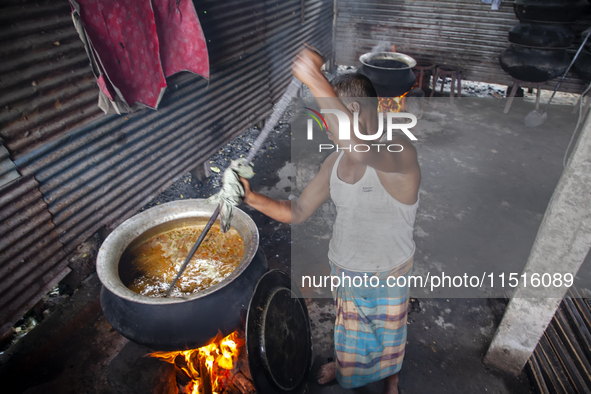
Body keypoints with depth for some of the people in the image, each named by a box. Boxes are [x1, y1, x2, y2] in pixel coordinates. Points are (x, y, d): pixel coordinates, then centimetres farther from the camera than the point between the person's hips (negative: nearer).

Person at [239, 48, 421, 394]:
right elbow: (296, 212, -4)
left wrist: (317, 82, -51)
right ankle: (345, 364, 65)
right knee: (347, 326, 31)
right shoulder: (336, 161, -6)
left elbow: (362, 151, -53)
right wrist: (253, 198, -20)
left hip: (387, 278, -4)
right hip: (343, 270, 5)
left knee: (389, 337, 25)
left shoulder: (400, 152, -28)